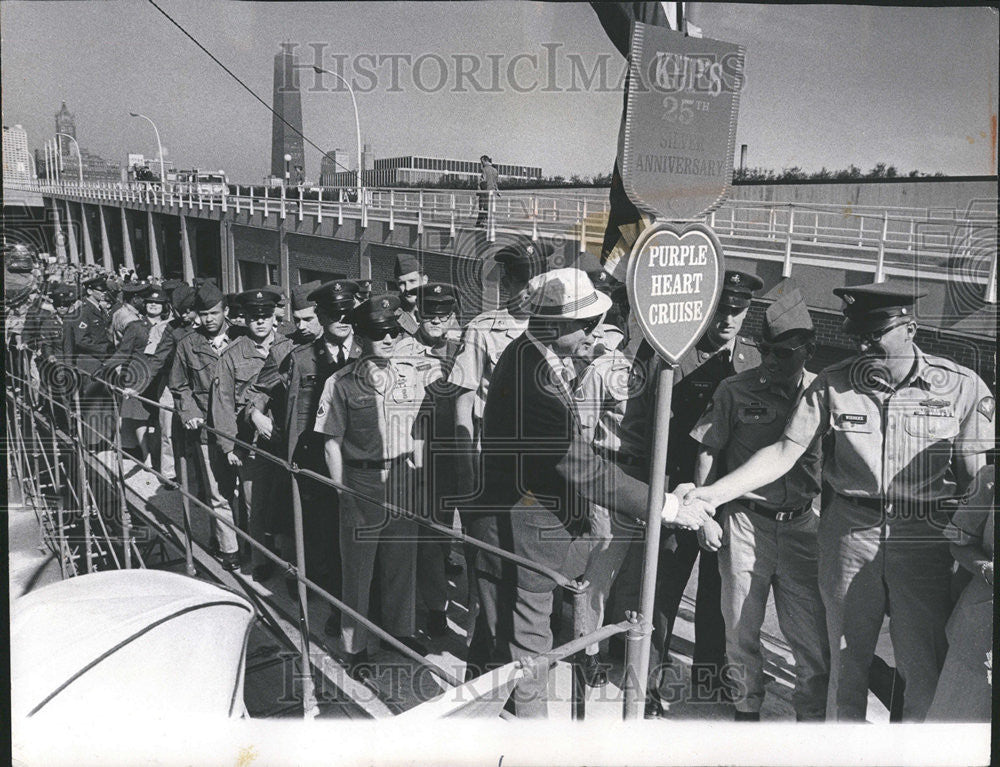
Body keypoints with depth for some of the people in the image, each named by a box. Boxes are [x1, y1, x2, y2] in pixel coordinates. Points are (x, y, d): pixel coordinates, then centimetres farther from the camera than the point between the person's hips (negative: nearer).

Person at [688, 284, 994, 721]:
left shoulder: (963, 386, -2)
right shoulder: (834, 383, -1)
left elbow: (978, 480, 1)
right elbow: (785, 451, -5)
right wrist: (712, 494, -15)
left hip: (925, 538, -1)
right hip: (850, 533, 1)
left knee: (928, 672, 4)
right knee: (846, 661, 13)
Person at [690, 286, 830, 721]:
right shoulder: (735, 390, -1)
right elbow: (708, 454, 2)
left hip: (804, 527, 1)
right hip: (745, 523, -1)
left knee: (813, 634, 3)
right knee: (741, 628, 10)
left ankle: (812, 715, 24)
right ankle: (747, 708, 31)